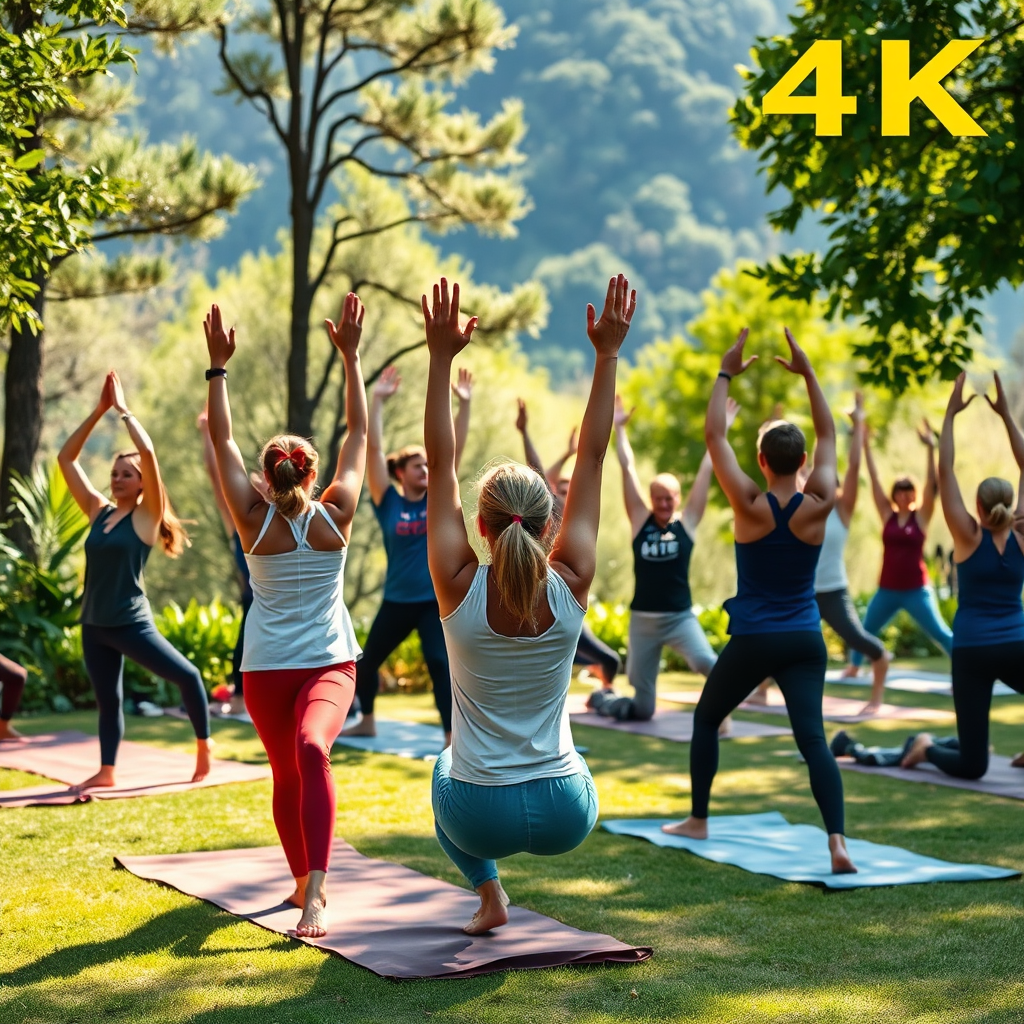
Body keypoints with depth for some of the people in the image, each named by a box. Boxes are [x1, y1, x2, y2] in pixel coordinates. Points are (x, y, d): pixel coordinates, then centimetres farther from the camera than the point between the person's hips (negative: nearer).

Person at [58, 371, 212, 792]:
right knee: (107, 699, 12)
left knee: (185, 675, -3)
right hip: (94, 624, 5)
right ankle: (106, 772, 19)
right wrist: (99, 410, 5)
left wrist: (122, 408, -10)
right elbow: (66, 458, 9)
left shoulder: (147, 516, -7)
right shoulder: (99, 512, 8)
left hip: (131, 623, -5)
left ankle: (204, 746, 14)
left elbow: (148, 452, -19)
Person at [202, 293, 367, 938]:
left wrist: (219, 367, -1)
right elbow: (359, 432, -1)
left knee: (290, 770, 14)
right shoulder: (336, 516, -7)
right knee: (309, 753, -16)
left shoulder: (255, 521, -8)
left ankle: (307, 884, 26)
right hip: (330, 662, -1)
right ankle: (313, 889, -33)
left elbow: (222, 441, -3)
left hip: (267, 669, 1)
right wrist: (351, 356, 2)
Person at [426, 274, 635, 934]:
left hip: (481, 817, -2)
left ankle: (489, 891, 22)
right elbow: (592, 460, -5)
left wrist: (442, 358, -11)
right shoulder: (571, 587, -12)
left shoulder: (460, 589, -15)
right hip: (566, 815, 2)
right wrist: (608, 354, -2)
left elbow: (441, 466, -11)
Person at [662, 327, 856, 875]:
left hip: (752, 640, -2)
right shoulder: (818, 505, -5)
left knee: (705, 718, 21)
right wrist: (808, 373, 10)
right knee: (812, 736, -7)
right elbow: (828, 435, 8)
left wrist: (726, 373, 2)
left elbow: (714, 436, -5)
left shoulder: (751, 505, -11)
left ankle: (698, 821, 30)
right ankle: (837, 840, -25)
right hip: (804, 642, 2)